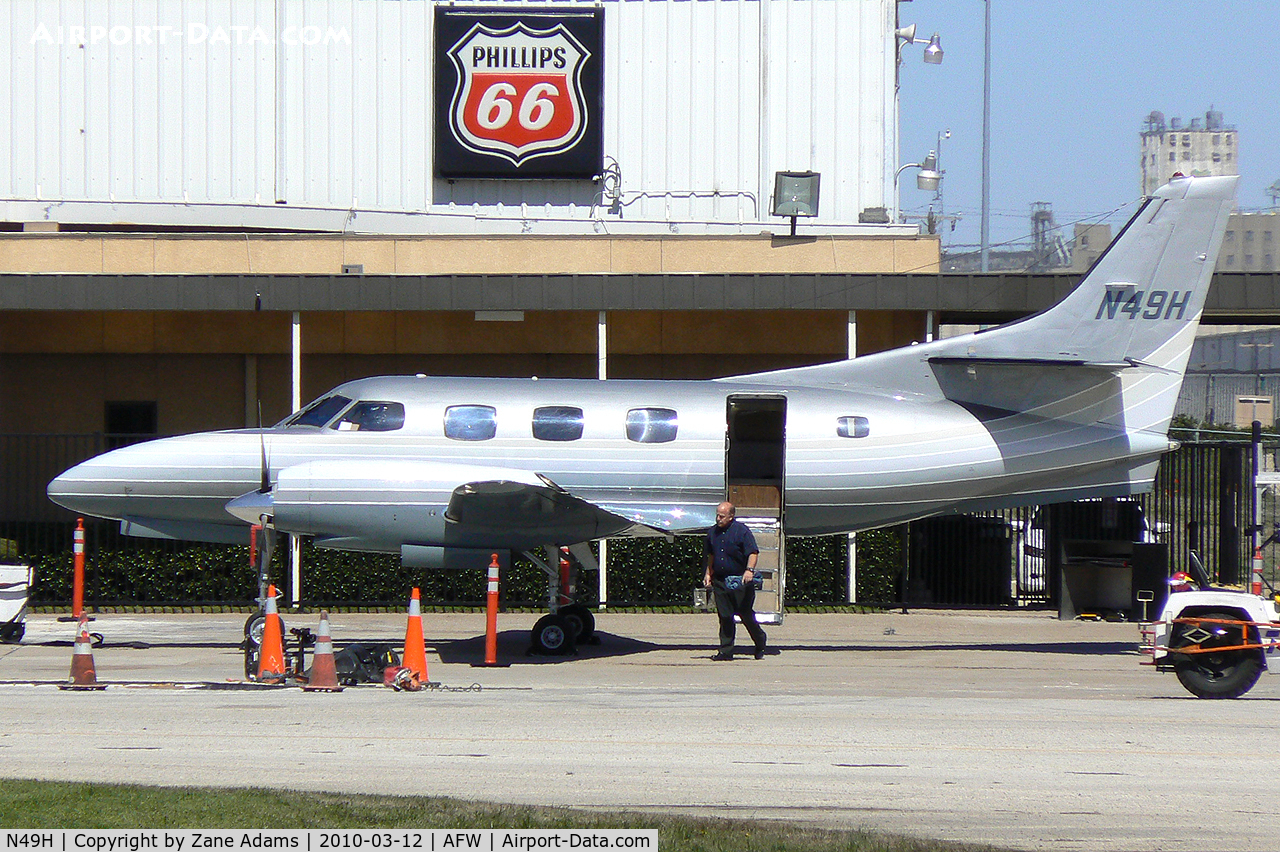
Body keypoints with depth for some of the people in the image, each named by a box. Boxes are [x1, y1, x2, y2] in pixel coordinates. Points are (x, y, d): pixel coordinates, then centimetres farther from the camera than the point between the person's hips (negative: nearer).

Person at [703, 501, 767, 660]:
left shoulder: (741, 531, -8)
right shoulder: (713, 532, 11)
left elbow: (753, 553, -15)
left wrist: (749, 570, -29)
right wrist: (708, 574, 19)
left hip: (740, 581, -5)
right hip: (720, 581, 5)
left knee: (746, 614, 0)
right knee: (724, 617, 2)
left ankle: (760, 644, 22)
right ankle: (726, 651, 4)